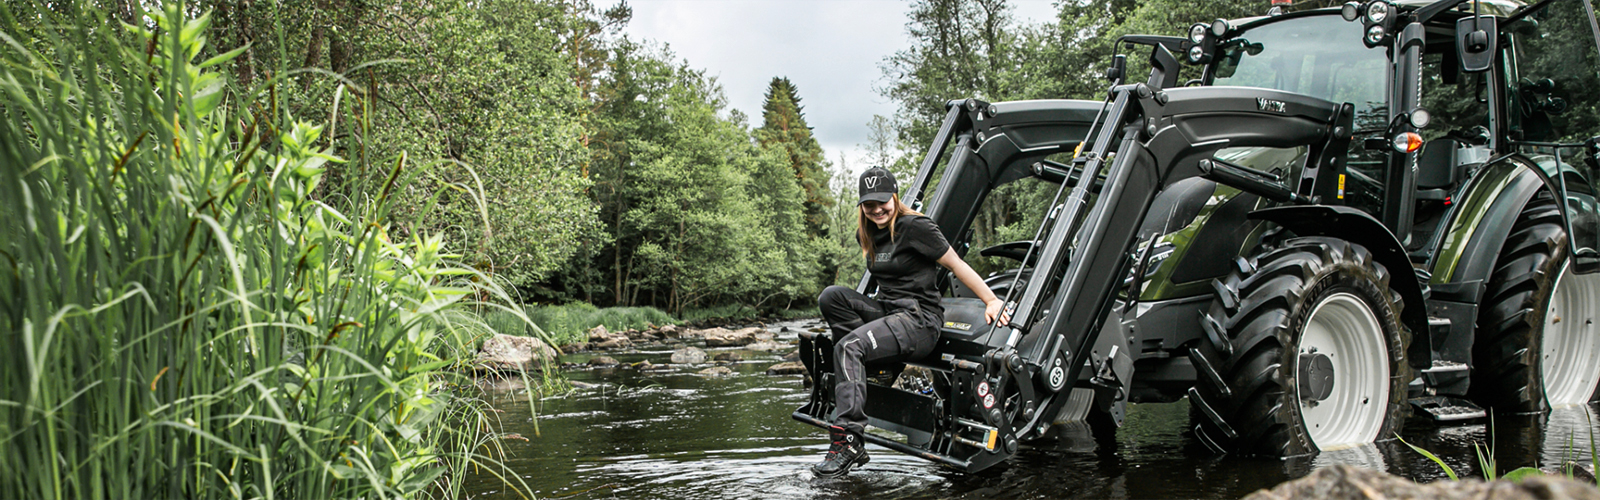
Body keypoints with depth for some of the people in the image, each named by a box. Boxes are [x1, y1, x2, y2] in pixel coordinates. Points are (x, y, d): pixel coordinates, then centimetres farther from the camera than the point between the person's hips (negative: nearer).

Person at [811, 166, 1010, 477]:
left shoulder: (915, 227, -10)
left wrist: (992, 302, -6)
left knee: (848, 347, -29)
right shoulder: (866, 234, 13)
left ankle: (848, 442, -31)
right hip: (885, 311, 8)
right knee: (831, 296, -16)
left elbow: (956, 265, -6)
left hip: (920, 320, -8)